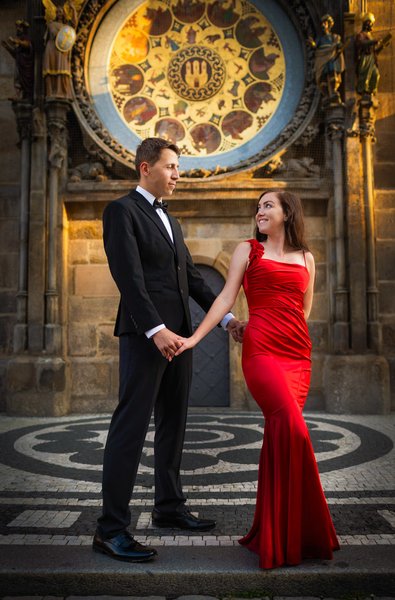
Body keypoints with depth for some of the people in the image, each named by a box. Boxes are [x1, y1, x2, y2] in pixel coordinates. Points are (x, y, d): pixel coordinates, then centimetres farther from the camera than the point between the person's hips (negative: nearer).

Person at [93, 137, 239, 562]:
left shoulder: (169, 220, 23)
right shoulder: (121, 211, -4)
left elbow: (191, 276, 21)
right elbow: (129, 277, -15)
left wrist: (225, 316, 12)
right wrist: (155, 329, -24)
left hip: (177, 334, 9)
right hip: (144, 335, -9)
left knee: (172, 424, 13)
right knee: (131, 425, -8)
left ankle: (169, 507, 26)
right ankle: (111, 528, -2)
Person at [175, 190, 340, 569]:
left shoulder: (305, 258, 19)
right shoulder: (248, 250, 11)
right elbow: (226, 298, 5)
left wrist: (287, 329, 11)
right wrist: (195, 337, -4)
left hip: (298, 356, 4)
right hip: (261, 352, -4)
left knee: (280, 437, 3)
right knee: (293, 431, -18)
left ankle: (271, 533, 17)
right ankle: (302, 534, -3)